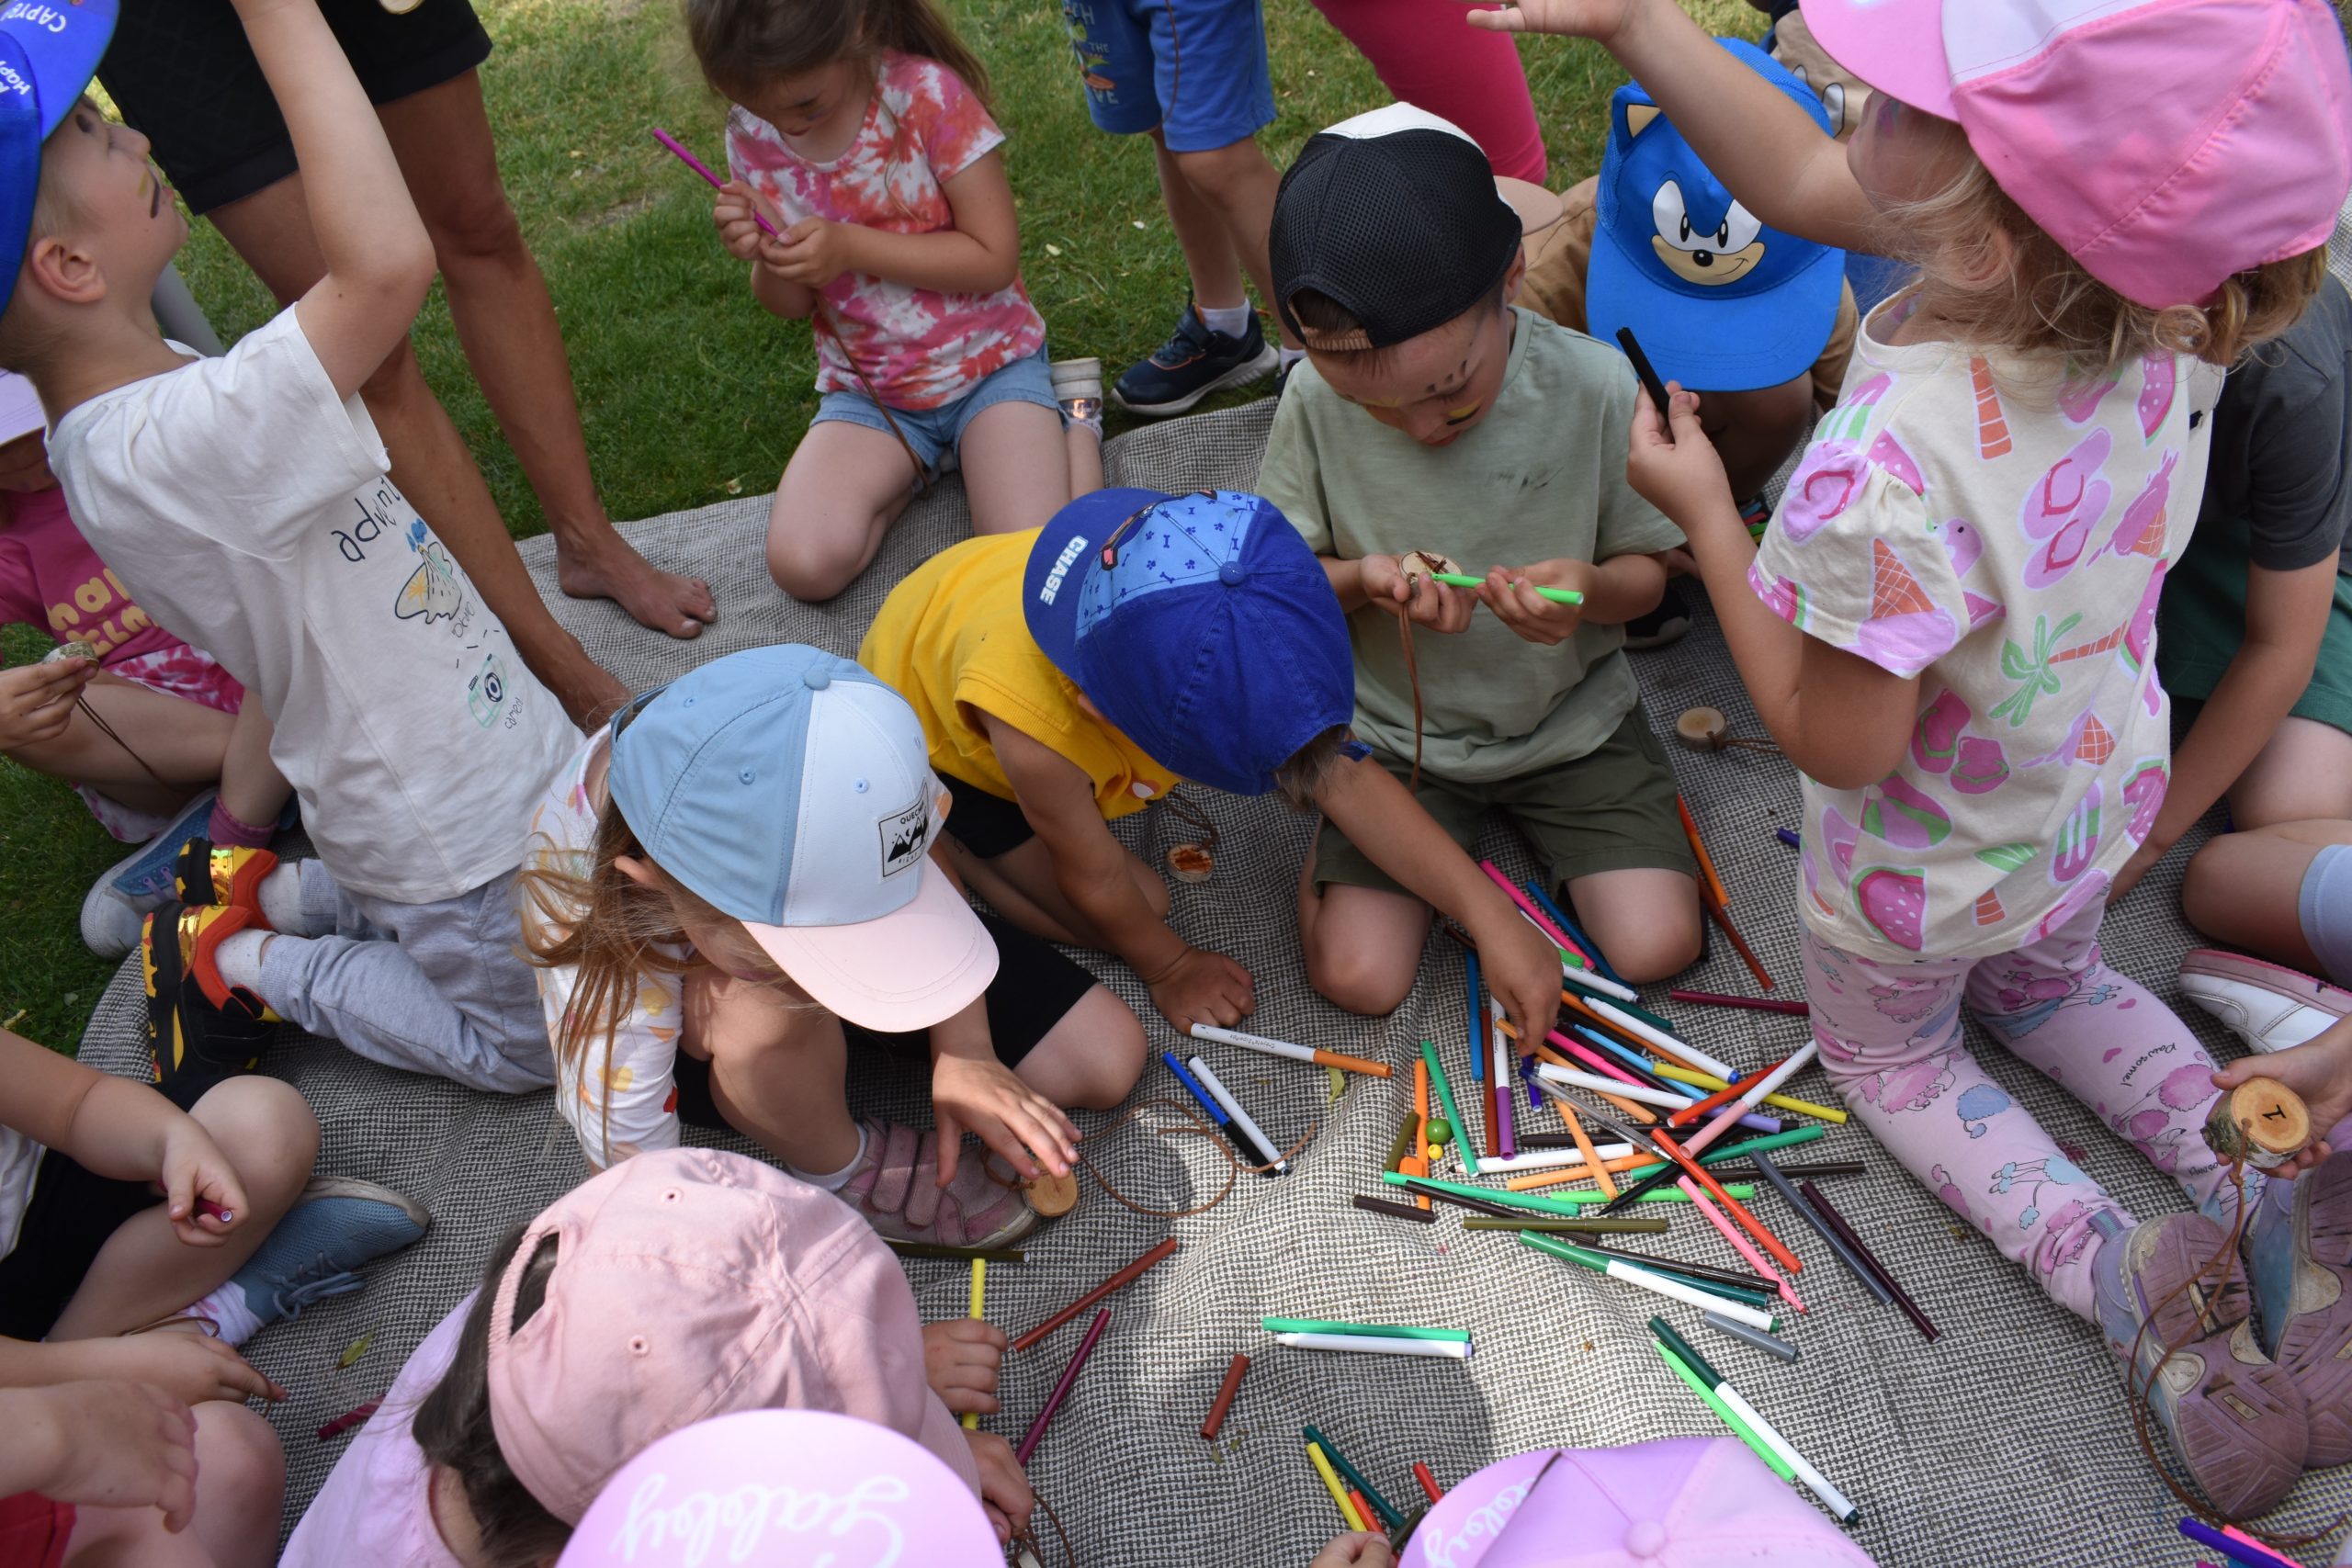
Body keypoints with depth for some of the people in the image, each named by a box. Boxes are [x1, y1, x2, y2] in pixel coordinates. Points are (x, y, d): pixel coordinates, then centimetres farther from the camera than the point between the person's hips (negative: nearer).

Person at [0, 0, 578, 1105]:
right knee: (521, 1047, 16)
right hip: (458, 835, -8)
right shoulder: (162, 447, -34)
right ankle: (251, 964, 19)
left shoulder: (146, 394, -4)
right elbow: (387, 261, -46)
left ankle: (283, 894, 28)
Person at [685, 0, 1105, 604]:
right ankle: (915, 464, 9)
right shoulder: (753, 134, -3)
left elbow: (995, 258, -17)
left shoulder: (928, 94, -16)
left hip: (987, 361, -4)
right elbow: (791, 305, 4)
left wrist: (851, 248, -24)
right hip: (867, 389, 4)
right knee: (803, 566, -21)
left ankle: (1072, 418, 6)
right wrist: (766, 258, -20)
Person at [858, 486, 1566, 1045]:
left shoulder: (1215, 648, -35)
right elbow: (1094, 878, -27)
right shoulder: (1028, 723, -48)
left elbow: (1346, 779, -27)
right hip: (924, 723, -5)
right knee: (1136, 906, -12)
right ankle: (947, 839, 7)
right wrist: (1169, 967, -9)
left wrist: (1492, 916, -31)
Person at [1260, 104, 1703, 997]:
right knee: (1357, 979, -10)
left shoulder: (1595, 385, -19)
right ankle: (1337, 839, 22)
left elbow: (1646, 571, -6)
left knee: (1656, 946, -7)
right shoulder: (1316, 398, -18)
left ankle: (1528, 814, 20)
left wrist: (1589, 589, -31)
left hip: (1570, 719, 1)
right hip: (1395, 731, 0)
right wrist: (1360, 579, -28)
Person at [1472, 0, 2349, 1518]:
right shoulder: (2162, 307, -23)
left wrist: (1704, 509, -24)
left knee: (1892, 1060, 27)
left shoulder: (1892, 474, -47)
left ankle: (2120, 1270, 8)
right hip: (2097, 808, 6)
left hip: (1927, 874, -6)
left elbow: (1837, 742, -29)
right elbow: (1808, 183, -12)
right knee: (2056, 984, 38)